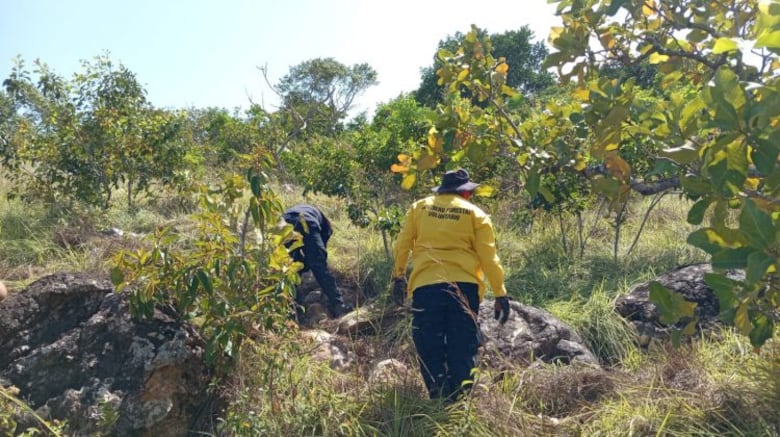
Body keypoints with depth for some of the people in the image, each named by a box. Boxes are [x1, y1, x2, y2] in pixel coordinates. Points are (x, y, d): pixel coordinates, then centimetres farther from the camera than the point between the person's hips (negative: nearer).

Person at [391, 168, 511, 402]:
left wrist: (398, 276, 25)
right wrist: (500, 294, 6)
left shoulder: (419, 207, 11)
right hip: (464, 287, 0)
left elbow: (402, 245, 13)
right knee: (463, 350, 9)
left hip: (425, 286, 1)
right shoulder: (475, 214, 7)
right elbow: (488, 257, 3)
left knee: (430, 349, 9)